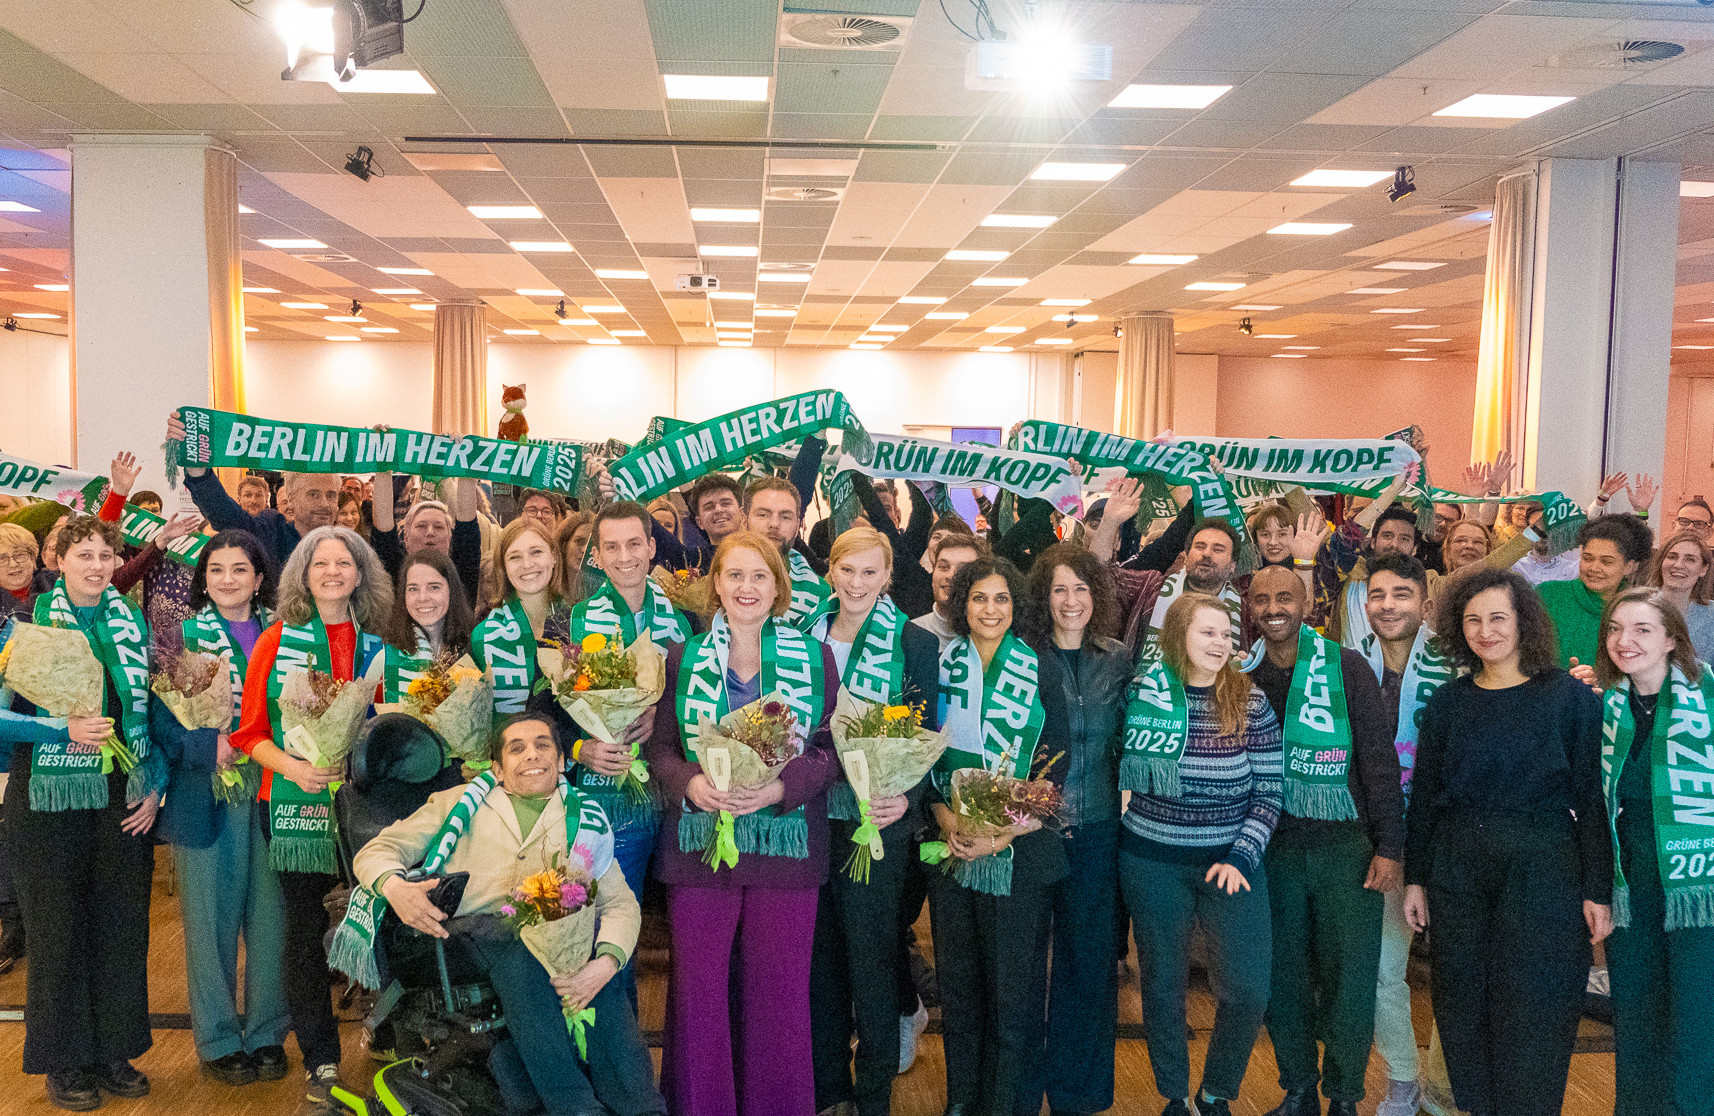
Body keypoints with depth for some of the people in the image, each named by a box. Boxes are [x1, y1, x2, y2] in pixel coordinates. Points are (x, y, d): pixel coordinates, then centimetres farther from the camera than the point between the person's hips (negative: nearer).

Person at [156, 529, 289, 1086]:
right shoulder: (183, 634, 1)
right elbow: (159, 717, -6)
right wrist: (210, 746, -21)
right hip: (206, 795, -2)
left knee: (269, 911, 7)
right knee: (212, 915, 4)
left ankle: (266, 1032, 21)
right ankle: (218, 1040, 19)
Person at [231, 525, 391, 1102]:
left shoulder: (375, 647, 9)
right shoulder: (277, 641, 4)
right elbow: (250, 731, 3)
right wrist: (293, 767, -13)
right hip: (297, 805, -1)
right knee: (304, 929, 2)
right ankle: (319, 1059, 14)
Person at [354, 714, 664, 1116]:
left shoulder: (585, 819, 21)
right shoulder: (460, 803, 20)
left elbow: (621, 902, 11)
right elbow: (374, 852, 13)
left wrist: (605, 963, -13)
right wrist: (394, 887, -13)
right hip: (475, 928, -1)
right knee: (519, 947, -36)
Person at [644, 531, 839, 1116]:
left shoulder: (814, 658, 6)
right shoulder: (684, 659, 8)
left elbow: (832, 746, 0)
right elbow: (658, 746, 5)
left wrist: (782, 786, -17)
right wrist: (691, 783, -15)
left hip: (786, 840, 0)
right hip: (699, 841, 1)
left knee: (778, 989, 4)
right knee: (698, 987, 3)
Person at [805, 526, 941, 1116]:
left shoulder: (914, 643, -6)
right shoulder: (807, 633, 6)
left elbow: (926, 736, -5)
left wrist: (906, 797, -21)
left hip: (875, 819, -4)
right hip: (811, 813, 4)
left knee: (870, 956, 4)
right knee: (820, 952, 13)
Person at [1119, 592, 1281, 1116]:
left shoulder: (1251, 702, -5)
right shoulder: (1144, 694, -5)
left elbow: (1269, 792, -4)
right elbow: (1126, 774, 8)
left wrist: (1241, 859, -12)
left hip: (1231, 861, 0)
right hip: (1153, 862, 0)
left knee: (1247, 990, -2)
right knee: (1162, 987, 10)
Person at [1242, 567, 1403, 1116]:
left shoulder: (1346, 667, -5)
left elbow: (1378, 757, -5)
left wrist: (1389, 847, -8)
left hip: (1346, 844, -2)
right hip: (1273, 845, 3)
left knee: (1350, 978, 0)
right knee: (1284, 974, 9)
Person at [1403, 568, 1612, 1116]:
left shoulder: (1570, 697, -3)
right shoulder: (1448, 702, 6)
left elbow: (1593, 797, -4)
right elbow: (1422, 793, 10)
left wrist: (1598, 890, -7)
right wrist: (1414, 878, 7)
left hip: (1543, 865, -3)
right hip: (1457, 864, 3)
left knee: (1531, 1009, 2)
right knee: (1463, 1004, 9)